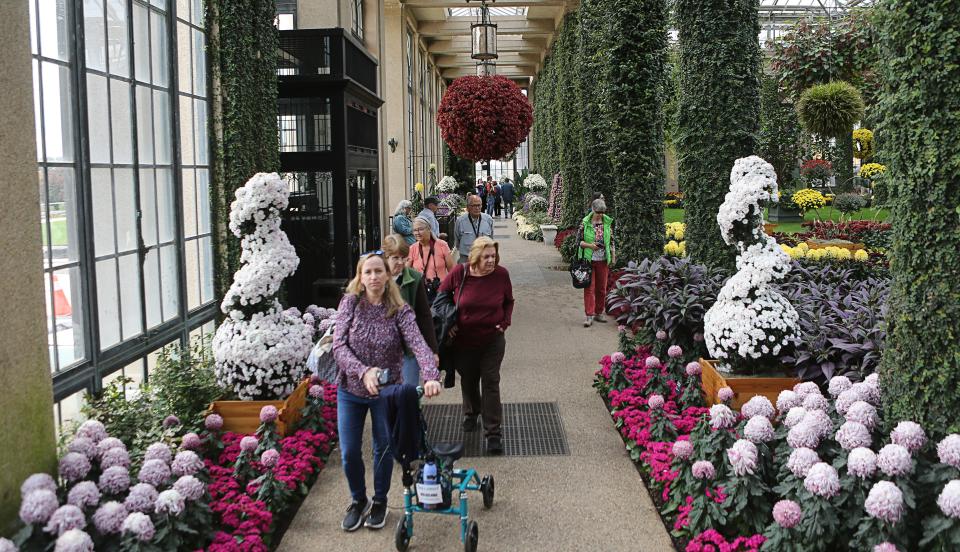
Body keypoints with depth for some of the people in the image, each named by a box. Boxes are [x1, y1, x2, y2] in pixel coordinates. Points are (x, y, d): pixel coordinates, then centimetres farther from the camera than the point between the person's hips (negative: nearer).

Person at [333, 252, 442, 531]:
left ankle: (380, 501, 38)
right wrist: (363, 371, -33)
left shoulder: (400, 310, -13)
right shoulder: (350, 303, -10)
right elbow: (339, 346, -17)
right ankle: (358, 500, 34)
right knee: (349, 453, 7)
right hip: (350, 390, 1)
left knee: (383, 449, 14)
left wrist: (431, 377, -44)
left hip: (386, 391, -1)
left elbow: (418, 345, -26)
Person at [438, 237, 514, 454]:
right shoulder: (459, 273, -14)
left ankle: (493, 433, 4)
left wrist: (505, 322, -7)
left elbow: (509, 302, 7)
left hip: (493, 340, -1)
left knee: (491, 383, -3)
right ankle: (471, 413, 48)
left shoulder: (501, 275, -11)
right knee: (468, 380, 20)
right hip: (464, 339, 1)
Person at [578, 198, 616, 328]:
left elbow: (612, 241, 11)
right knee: (589, 287, -5)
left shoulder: (608, 223, 4)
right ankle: (589, 316, -5)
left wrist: (613, 257, 8)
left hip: (603, 260, 3)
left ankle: (599, 313, 22)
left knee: (602, 288, 9)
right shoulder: (585, 223, -5)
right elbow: (579, 240, -1)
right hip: (588, 259, -3)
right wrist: (589, 245, -17)